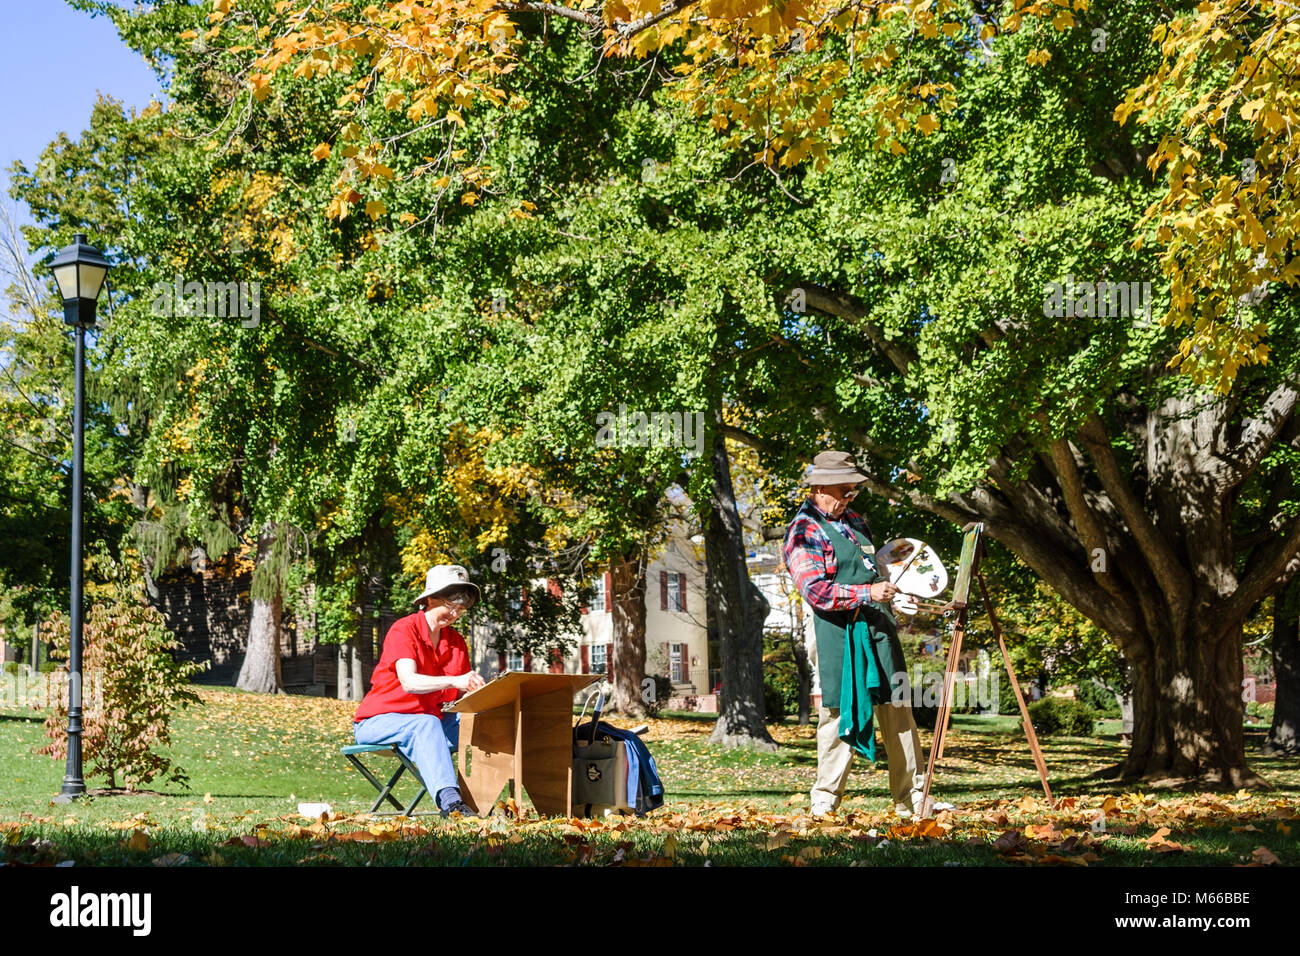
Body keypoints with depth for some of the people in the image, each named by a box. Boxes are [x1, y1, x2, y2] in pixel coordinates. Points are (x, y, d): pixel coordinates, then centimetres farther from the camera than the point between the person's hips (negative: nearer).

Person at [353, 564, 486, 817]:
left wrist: (478, 689, -24)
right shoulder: (404, 630, -12)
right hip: (379, 721, -6)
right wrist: (454, 681, -44)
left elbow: (464, 696, 1)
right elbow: (409, 682, -28)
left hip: (427, 722, 6)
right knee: (426, 724, -38)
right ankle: (448, 799, -56)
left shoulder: (456, 642, 9)